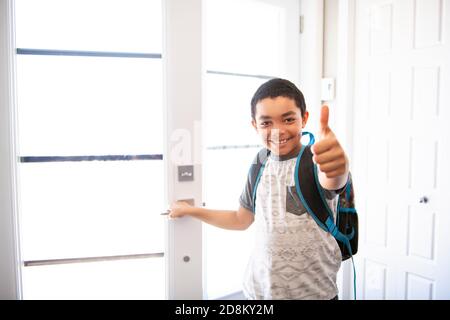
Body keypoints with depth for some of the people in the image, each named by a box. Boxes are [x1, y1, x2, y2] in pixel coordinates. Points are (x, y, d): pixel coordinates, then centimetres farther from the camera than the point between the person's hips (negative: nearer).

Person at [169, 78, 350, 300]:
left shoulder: (315, 160, -14)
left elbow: (329, 181, -39)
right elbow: (241, 220, 15)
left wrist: (337, 169, -61)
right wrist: (190, 210, 17)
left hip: (314, 291, -4)